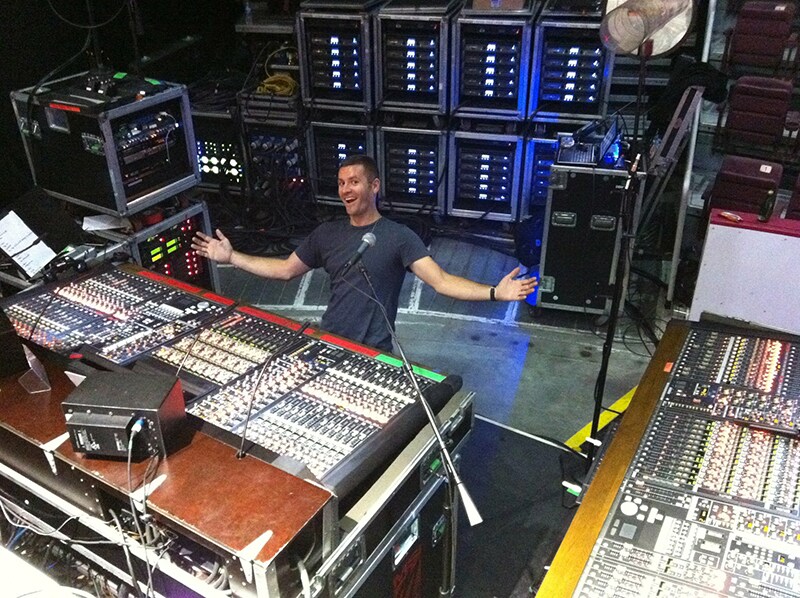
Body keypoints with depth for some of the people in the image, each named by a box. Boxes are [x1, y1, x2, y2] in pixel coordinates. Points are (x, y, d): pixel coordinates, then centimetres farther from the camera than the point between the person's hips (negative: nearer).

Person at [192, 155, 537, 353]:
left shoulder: (398, 237, -5)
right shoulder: (326, 234, 9)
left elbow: (441, 281, -13)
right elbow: (285, 270, 19)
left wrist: (495, 292, -28)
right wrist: (231, 257, 15)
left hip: (373, 355, -4)